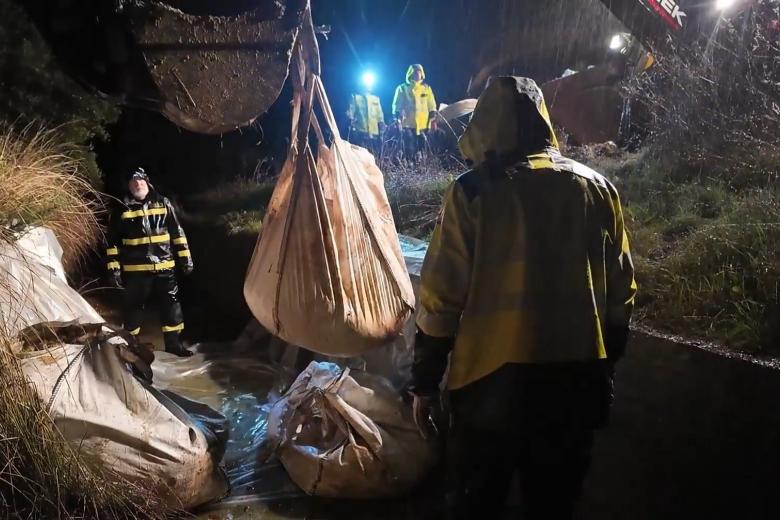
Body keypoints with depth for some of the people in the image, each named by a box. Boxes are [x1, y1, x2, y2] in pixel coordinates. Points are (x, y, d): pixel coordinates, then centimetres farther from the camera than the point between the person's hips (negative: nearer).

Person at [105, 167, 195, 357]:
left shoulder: (163, 204, 5)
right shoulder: (122, 209, 2)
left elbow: (177, 232, 9)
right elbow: (113, 241, 3)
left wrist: (185, 257, 5)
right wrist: (113, 267, -3)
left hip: (164, 265, 2)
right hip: (135, 268, -1)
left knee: (171, 303, 5)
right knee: (134, 306, 8)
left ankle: (173, 342, 17)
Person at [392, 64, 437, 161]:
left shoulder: (426, 88, 14)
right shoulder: (402, 88, 3)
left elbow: (431, 105, 16)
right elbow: (396, 106, 0)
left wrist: (433, 119, 8)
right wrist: (397, 120, -9)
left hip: (423, 124, 3)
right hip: (408, 124, -3)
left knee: (421, 148, 5)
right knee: (409, 150, -7)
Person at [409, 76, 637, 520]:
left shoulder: (473, 191, -8)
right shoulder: (599, 188, 4)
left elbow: (441, 299, -9)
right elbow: (620, 296, 8)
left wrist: (425, 383, 1)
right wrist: (605, 368, 20)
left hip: (494, 379, -3)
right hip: (579, 381, 4)